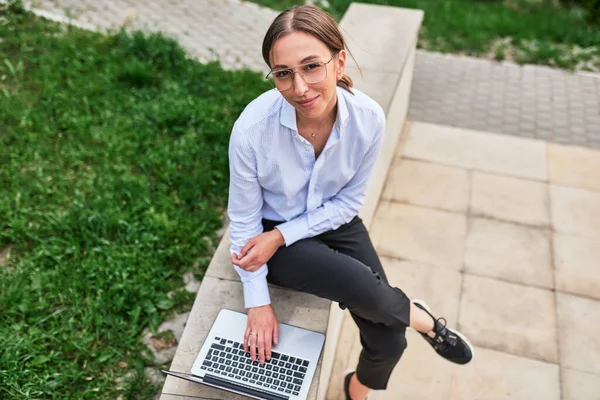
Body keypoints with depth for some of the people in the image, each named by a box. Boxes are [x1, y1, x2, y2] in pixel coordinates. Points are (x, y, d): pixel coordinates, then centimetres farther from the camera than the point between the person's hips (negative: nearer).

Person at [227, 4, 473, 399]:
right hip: (270, 230, -2)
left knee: (388, 342, -7)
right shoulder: (251, 129, -27)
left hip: (335, 222, 3)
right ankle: (423, 319, 7)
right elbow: (244, 219, -13)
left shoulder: (369, 118, -21)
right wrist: (258, 301, -12)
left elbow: (349, 201, -8)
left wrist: (282, 235, -18)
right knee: (362, 286, -29)